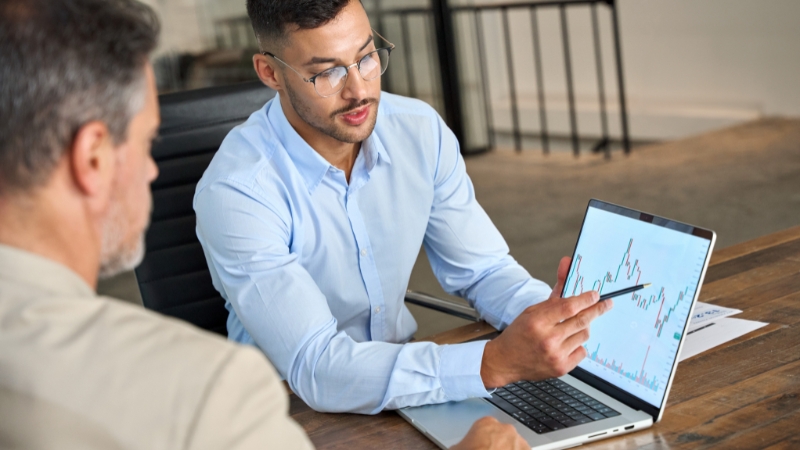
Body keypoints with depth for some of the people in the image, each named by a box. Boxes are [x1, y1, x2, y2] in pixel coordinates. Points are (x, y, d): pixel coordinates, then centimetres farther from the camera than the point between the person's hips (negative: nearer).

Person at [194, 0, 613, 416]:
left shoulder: (420, 130, -6)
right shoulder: (236, 192, -23)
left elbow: (483, 269, 2)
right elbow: (317, 370, -30)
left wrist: (552, 312, -20)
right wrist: (497, 362, -39)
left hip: (403, 375, 6)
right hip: (296, 409, -5)